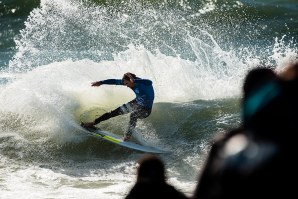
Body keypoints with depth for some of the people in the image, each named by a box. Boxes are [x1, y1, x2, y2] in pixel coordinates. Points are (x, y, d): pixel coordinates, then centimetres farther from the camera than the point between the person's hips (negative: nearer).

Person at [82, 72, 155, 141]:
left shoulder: (143, 83, -28)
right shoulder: (130, 82, -8)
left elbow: (149, 82, -53)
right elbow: (115, 81, 0)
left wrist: (134, 81, -61)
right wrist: (101, 82, 1)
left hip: (145, 109, -7)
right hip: (136, 103, 7)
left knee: (133, 115, -39)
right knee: (114, 112, 5)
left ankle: (128, 136, -32)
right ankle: (94, 123, 16)